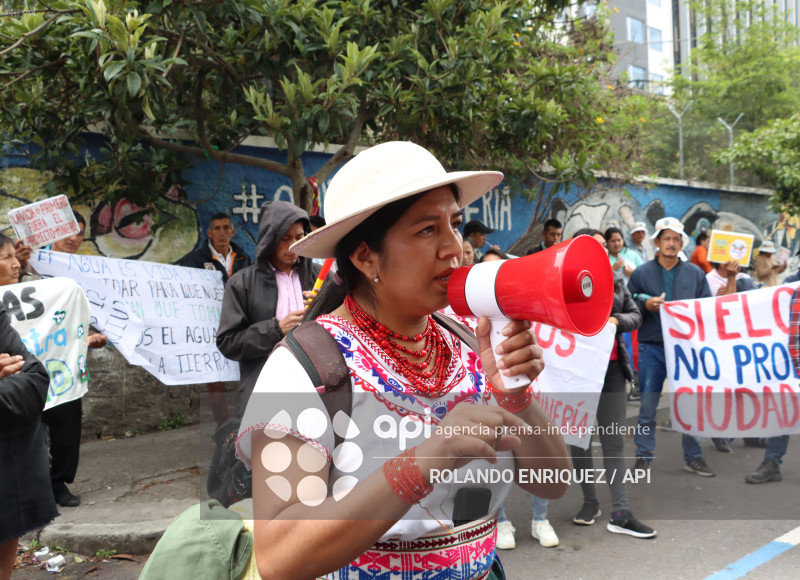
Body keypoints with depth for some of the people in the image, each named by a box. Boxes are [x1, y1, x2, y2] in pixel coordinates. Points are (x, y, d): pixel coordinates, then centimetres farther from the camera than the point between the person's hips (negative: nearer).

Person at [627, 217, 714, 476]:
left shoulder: (695, 274, 8)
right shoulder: (640, 274, 3)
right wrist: (645, 304, -15)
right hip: (652, 348, -1)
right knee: (648, 407, 3)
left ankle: (693, 456, 21)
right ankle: (643, 456, 14)